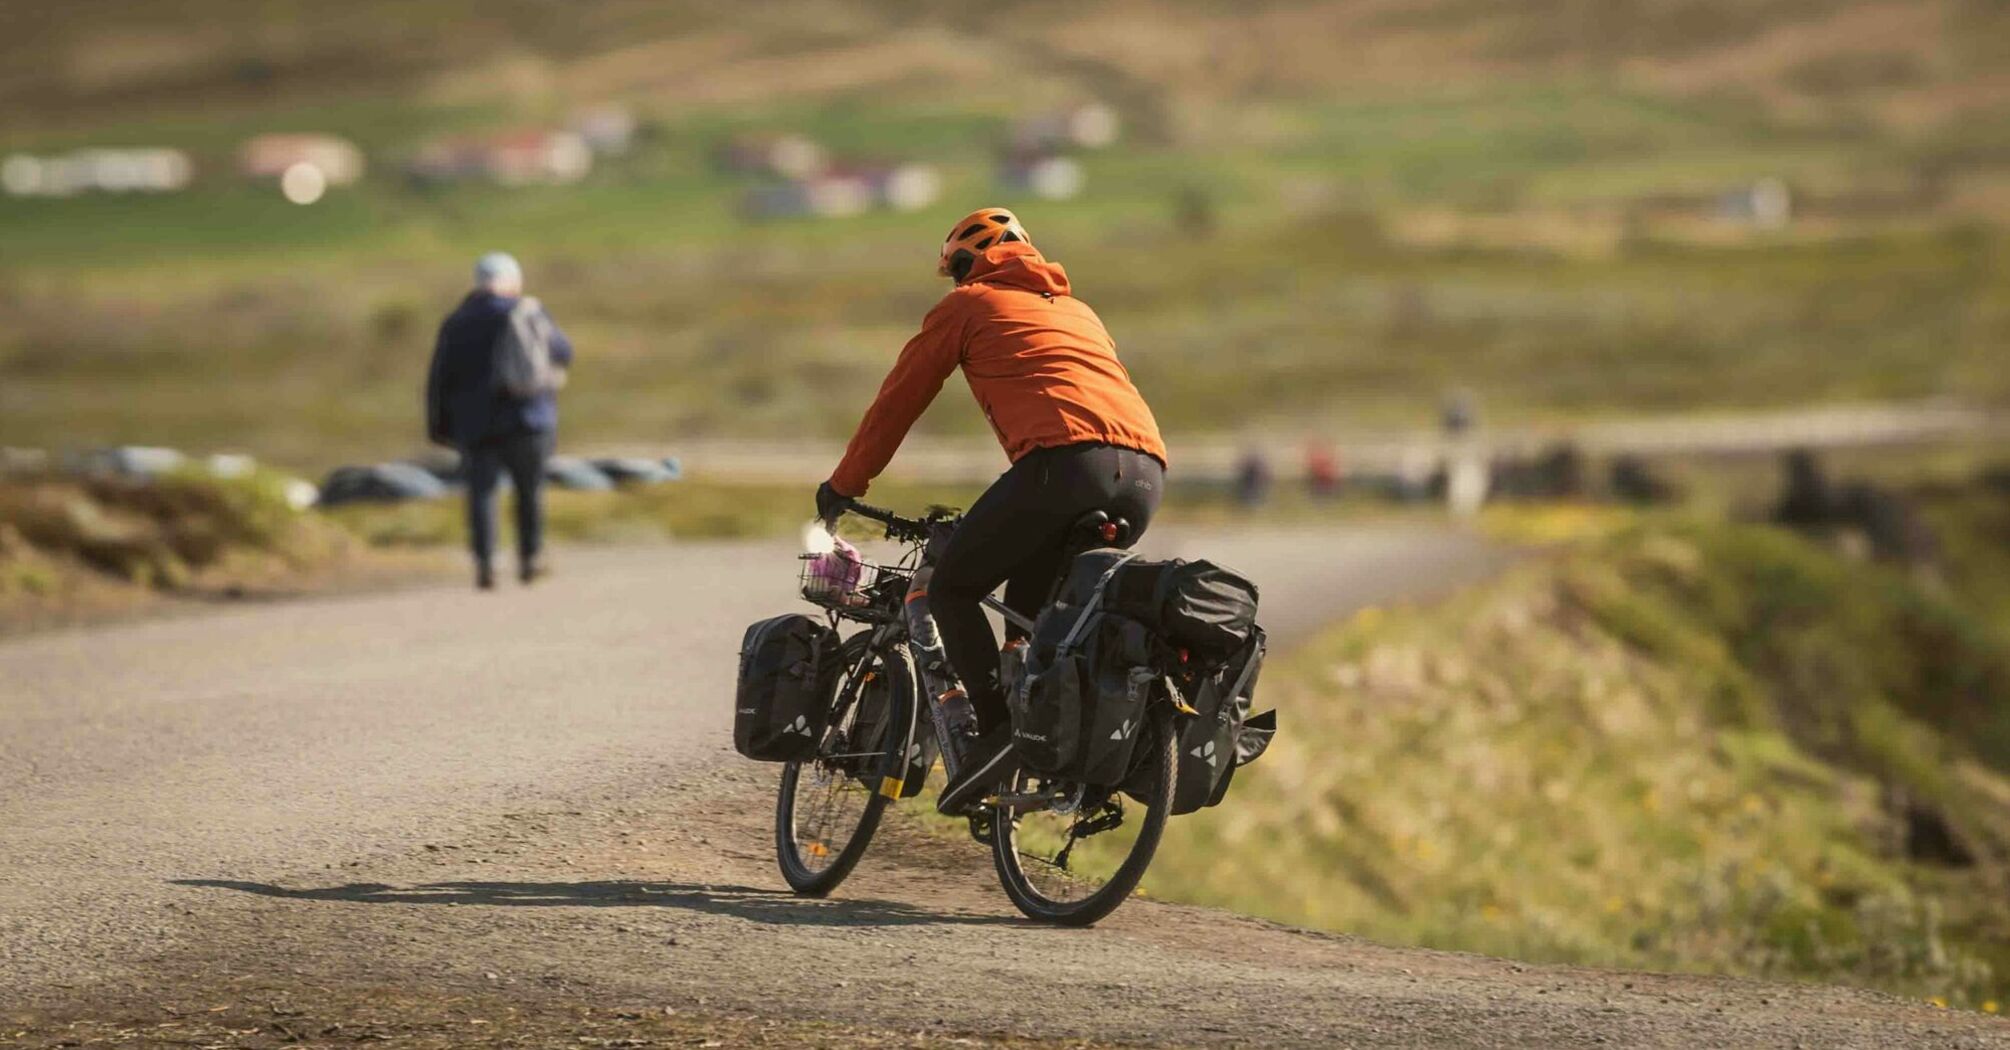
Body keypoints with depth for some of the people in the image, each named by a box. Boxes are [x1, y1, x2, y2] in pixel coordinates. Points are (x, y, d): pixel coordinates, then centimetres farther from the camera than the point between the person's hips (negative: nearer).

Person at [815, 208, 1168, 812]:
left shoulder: (967, 305, 19)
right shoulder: (1077, 311, 37)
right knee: (1032, 603, 25)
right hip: (1146, 473, 6)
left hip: (1063, 463, -6)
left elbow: (898, 400, 21)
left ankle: (998, 729, -7)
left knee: (953, 588, 9)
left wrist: (844, 485, 33)